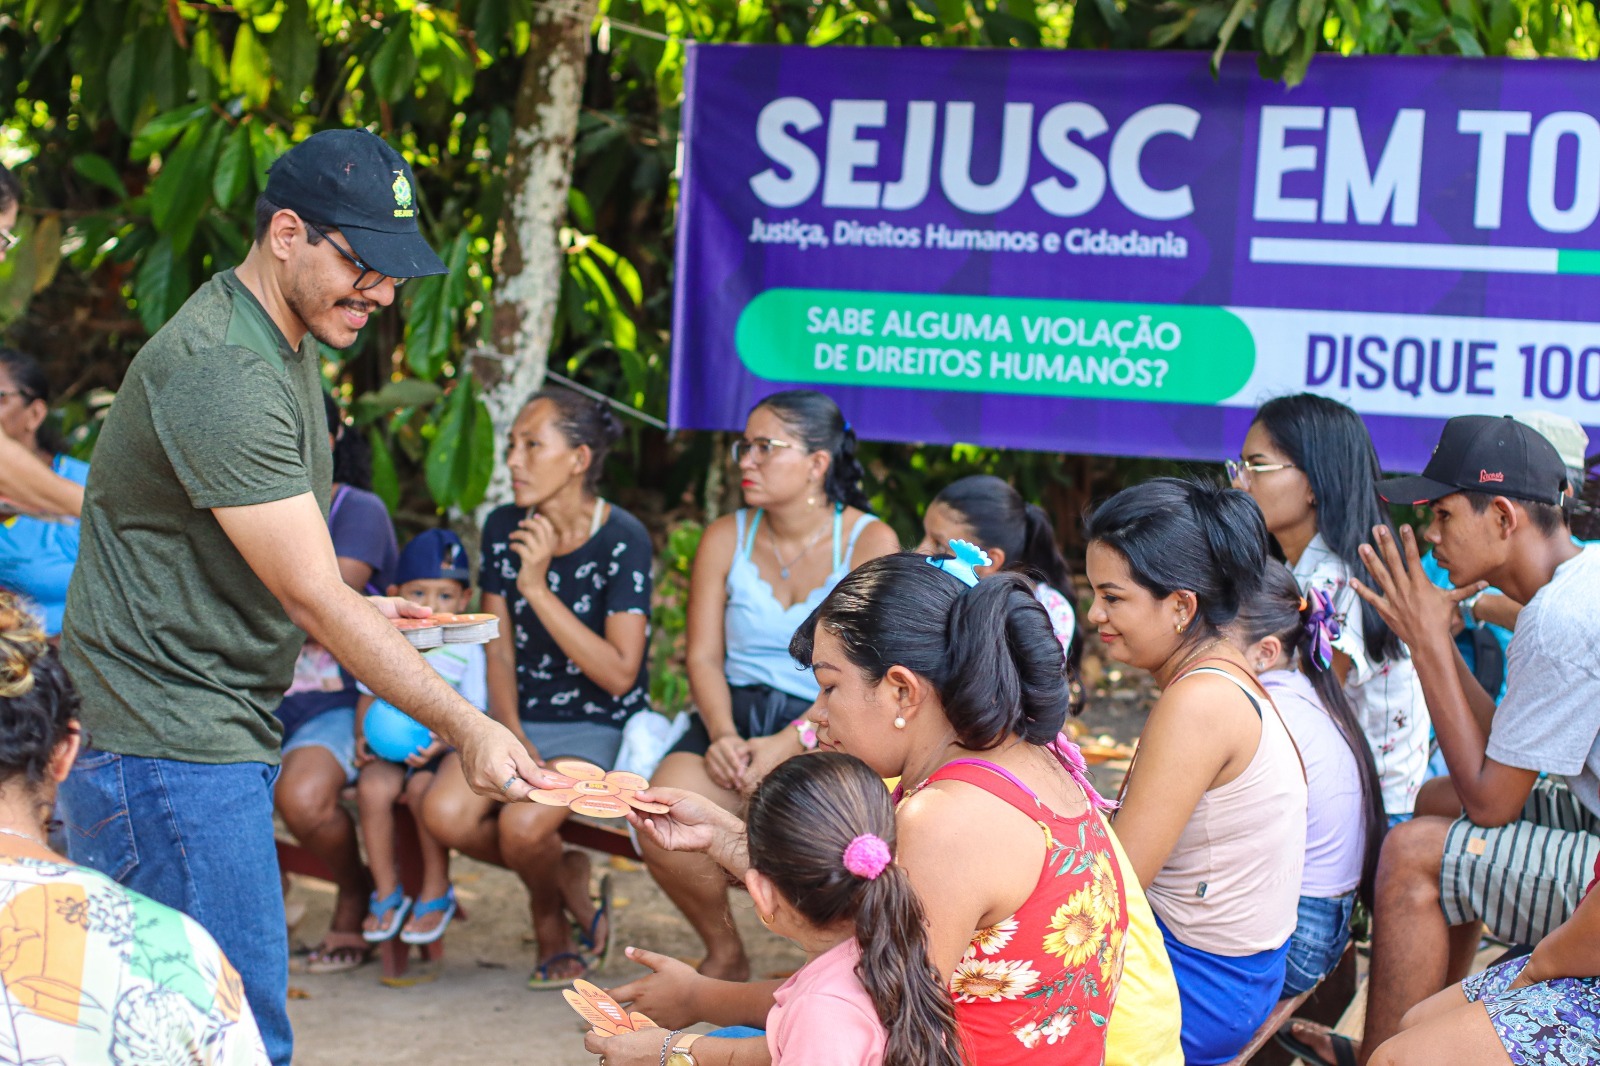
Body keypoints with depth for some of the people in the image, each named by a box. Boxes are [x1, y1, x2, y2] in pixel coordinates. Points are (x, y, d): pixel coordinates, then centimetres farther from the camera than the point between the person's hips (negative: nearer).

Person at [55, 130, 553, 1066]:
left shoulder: (288, 340, 13)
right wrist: (466, 727, -23)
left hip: (227, 729, 10)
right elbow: (314, 599, -23)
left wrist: (354, 607, 10)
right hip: (173, 744, -10)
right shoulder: (218, 372, -21)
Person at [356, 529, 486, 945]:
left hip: (447, 750, -3)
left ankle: (437, 891, -12)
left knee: (423, 788, -33)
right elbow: (369, 697, 15)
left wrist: (443, 741, -24)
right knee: (373, 786, -29)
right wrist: (364, 735, -4)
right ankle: (387, 891, -11)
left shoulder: (467, 650, -3)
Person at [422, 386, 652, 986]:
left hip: (599, 725, -5)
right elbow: (500, 649, 7)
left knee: (522, 825, -30)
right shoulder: (504, 528, 2)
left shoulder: (623, 540, -15)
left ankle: (550, 919, 7)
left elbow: (619, 673, -21)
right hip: (521, 716, 5)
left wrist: (538, 588, -26)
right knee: (445, 814, -22)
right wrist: (511, 735, -9)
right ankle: (567, 878, 6)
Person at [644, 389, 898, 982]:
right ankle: (724, 954, 2)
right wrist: (722, 733, -16)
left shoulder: (871, 543, -1)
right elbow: (704, 656, 5)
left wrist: (789, 743, -22)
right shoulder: (725, 539, 10)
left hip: (827, 727, -3)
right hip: (736, 715, 3)